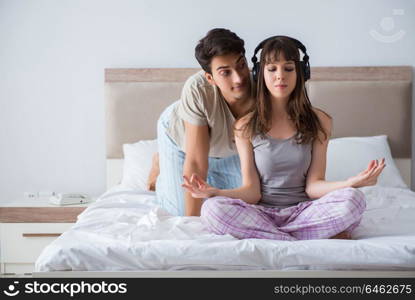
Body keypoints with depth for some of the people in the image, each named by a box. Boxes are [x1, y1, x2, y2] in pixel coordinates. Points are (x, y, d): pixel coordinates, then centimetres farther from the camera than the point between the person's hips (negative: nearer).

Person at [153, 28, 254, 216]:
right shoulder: (197, 89, -42)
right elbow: (196, 162, -37)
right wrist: (191, 221, -31)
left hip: (228, 147, 3)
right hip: (179, 134, -3)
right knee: (181, 210, -3)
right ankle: (161, 164, 25)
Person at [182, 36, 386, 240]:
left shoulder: (319, 121, 4)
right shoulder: (246, 127, 3)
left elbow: (313, 186, -2)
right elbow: (252, 191, -2)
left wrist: (350, 183, -23)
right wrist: (215, 192, -22)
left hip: (303, 212, 0)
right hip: (262, 213, 0)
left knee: (353, 199, -29)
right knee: (212, 208, -31)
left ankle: (262, 235, -20)